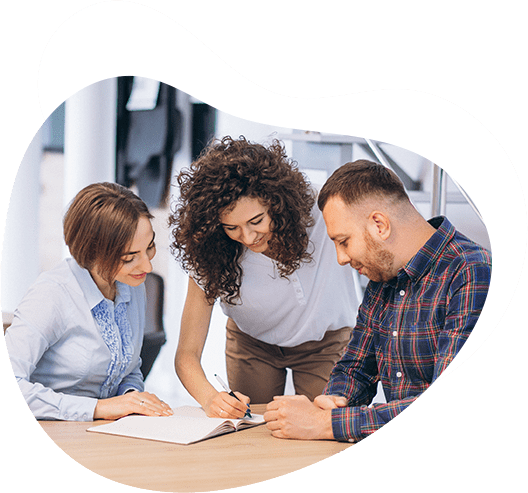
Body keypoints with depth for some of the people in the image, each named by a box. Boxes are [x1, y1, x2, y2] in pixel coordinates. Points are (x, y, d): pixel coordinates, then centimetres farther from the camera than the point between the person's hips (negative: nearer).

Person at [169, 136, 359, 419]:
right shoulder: (211, 254, -28)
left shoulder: (320, 215, -34)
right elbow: (187, 354, -26)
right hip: (251, 341, 1)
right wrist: (210, 398, -48)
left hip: (324, 340, -1)